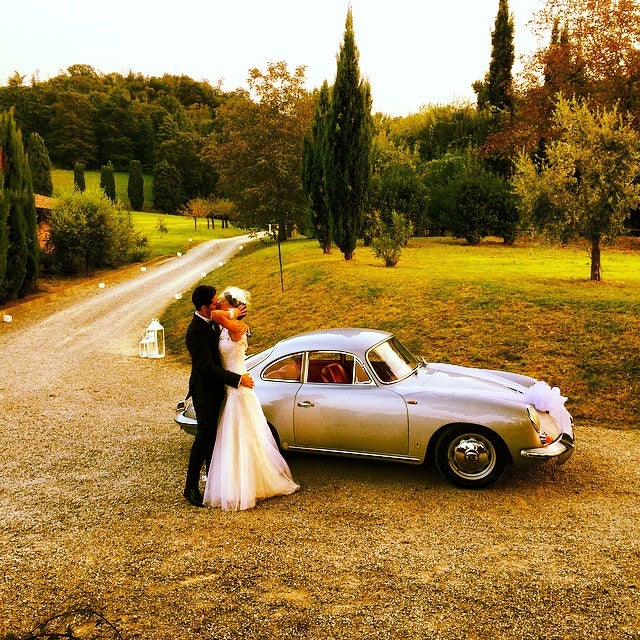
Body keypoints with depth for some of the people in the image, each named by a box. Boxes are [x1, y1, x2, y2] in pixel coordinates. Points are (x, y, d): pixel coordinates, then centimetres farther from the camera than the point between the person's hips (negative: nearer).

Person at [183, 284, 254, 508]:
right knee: (204, 439, 0)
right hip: (205, 392, -9)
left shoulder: (212, 322, 1)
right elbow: (207, 367, -29)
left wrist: (233, 314, 1)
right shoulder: (195, 332, -26)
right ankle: (191, 487, 13)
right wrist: (238, 379, -27)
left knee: (214, 437, 19)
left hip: (216, 390, 9)